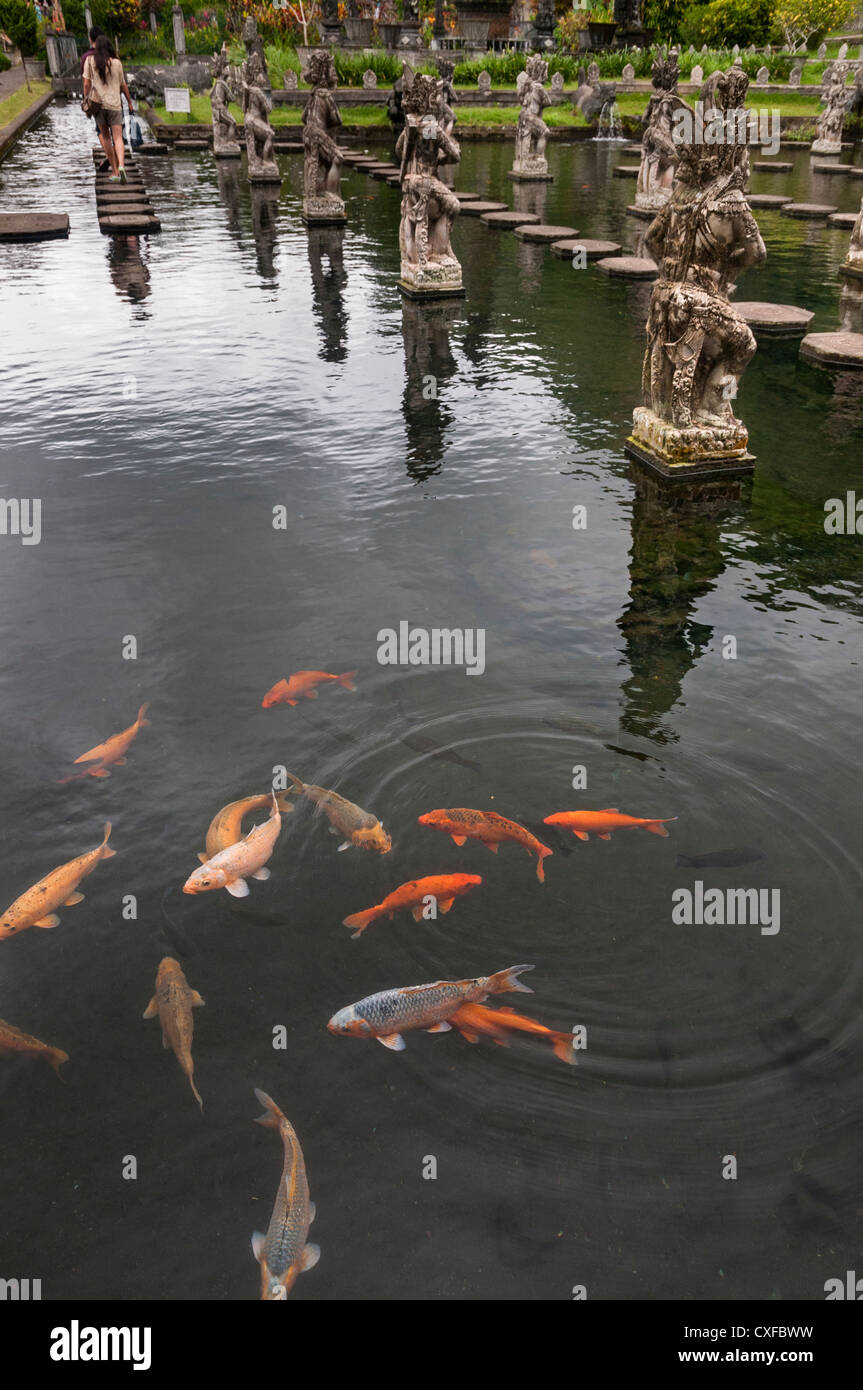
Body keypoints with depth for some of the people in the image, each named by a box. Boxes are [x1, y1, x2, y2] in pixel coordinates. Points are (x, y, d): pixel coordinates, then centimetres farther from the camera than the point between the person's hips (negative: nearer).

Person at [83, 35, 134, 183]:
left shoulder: (90, 61, 1)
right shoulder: (116, 63, 2)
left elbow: (87, 84, -2)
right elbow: (123, 86, 8)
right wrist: (130, 103, 21)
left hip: (98, 103, 0)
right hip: (115, 104, 0)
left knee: (104, 136, 13)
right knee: (118, 138, -5)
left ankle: (114, 170, 10)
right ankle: (121, 166, -30)